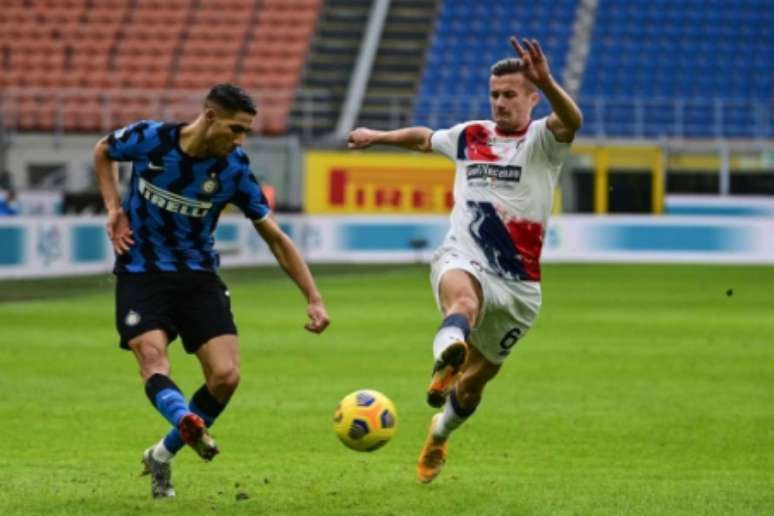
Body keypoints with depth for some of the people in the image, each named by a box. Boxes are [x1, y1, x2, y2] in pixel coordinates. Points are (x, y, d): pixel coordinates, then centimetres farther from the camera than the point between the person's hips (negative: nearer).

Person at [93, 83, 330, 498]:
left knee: (225, 375, -12)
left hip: (198, 277, 1)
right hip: (141, 274, -1)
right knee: (153, 360, -28)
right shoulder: (149, 138, -13)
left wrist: (313, 299, -7)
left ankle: (163, 456, 7)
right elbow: (102, 152, 10)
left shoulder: (234, 170, -10)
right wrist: (114, 208, -3)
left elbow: (276, 238, -2)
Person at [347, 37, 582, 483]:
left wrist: (546, 82, -47)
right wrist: (380, 136, 42)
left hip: (518, 287, -1)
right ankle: (446, 360, -72)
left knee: (473, 383, 13)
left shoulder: (542, 141, -3)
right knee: (465, 298, -39)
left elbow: (572, 120, -28)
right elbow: (425, 138, 34)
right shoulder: (470, 137, 10)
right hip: (462, 262, 1)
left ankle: (440, 434, 45)